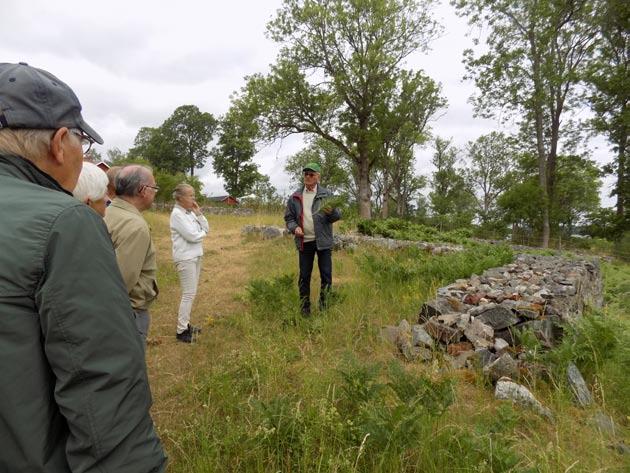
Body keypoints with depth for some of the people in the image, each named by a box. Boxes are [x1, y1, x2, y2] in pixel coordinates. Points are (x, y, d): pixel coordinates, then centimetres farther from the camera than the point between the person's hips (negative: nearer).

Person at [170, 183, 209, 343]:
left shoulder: (190, 212, 10)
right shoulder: (177, 214, -15)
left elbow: (206, 229, 7)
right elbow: (192, 236, -20)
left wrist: (198, 213, -3)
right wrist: (203, 233, -1)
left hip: (195, 256, 8)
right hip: (185, 258, -8)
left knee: (191, 293, 13)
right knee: (189, 294, -5)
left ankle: (185, 324, 25)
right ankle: (181, 331, 6)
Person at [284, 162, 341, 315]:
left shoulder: (327, 194, 0)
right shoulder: (295, 197, 6)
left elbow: (338, 216, -1)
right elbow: (288, 217, 10)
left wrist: (331, 211, -24)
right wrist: (294, 227, -10)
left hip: (323, 241, -1)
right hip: (304, 242, 2)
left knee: (326, 275, 4)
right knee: (304, 276, 9)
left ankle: (324, 307, 19)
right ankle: (304, 307, 23)